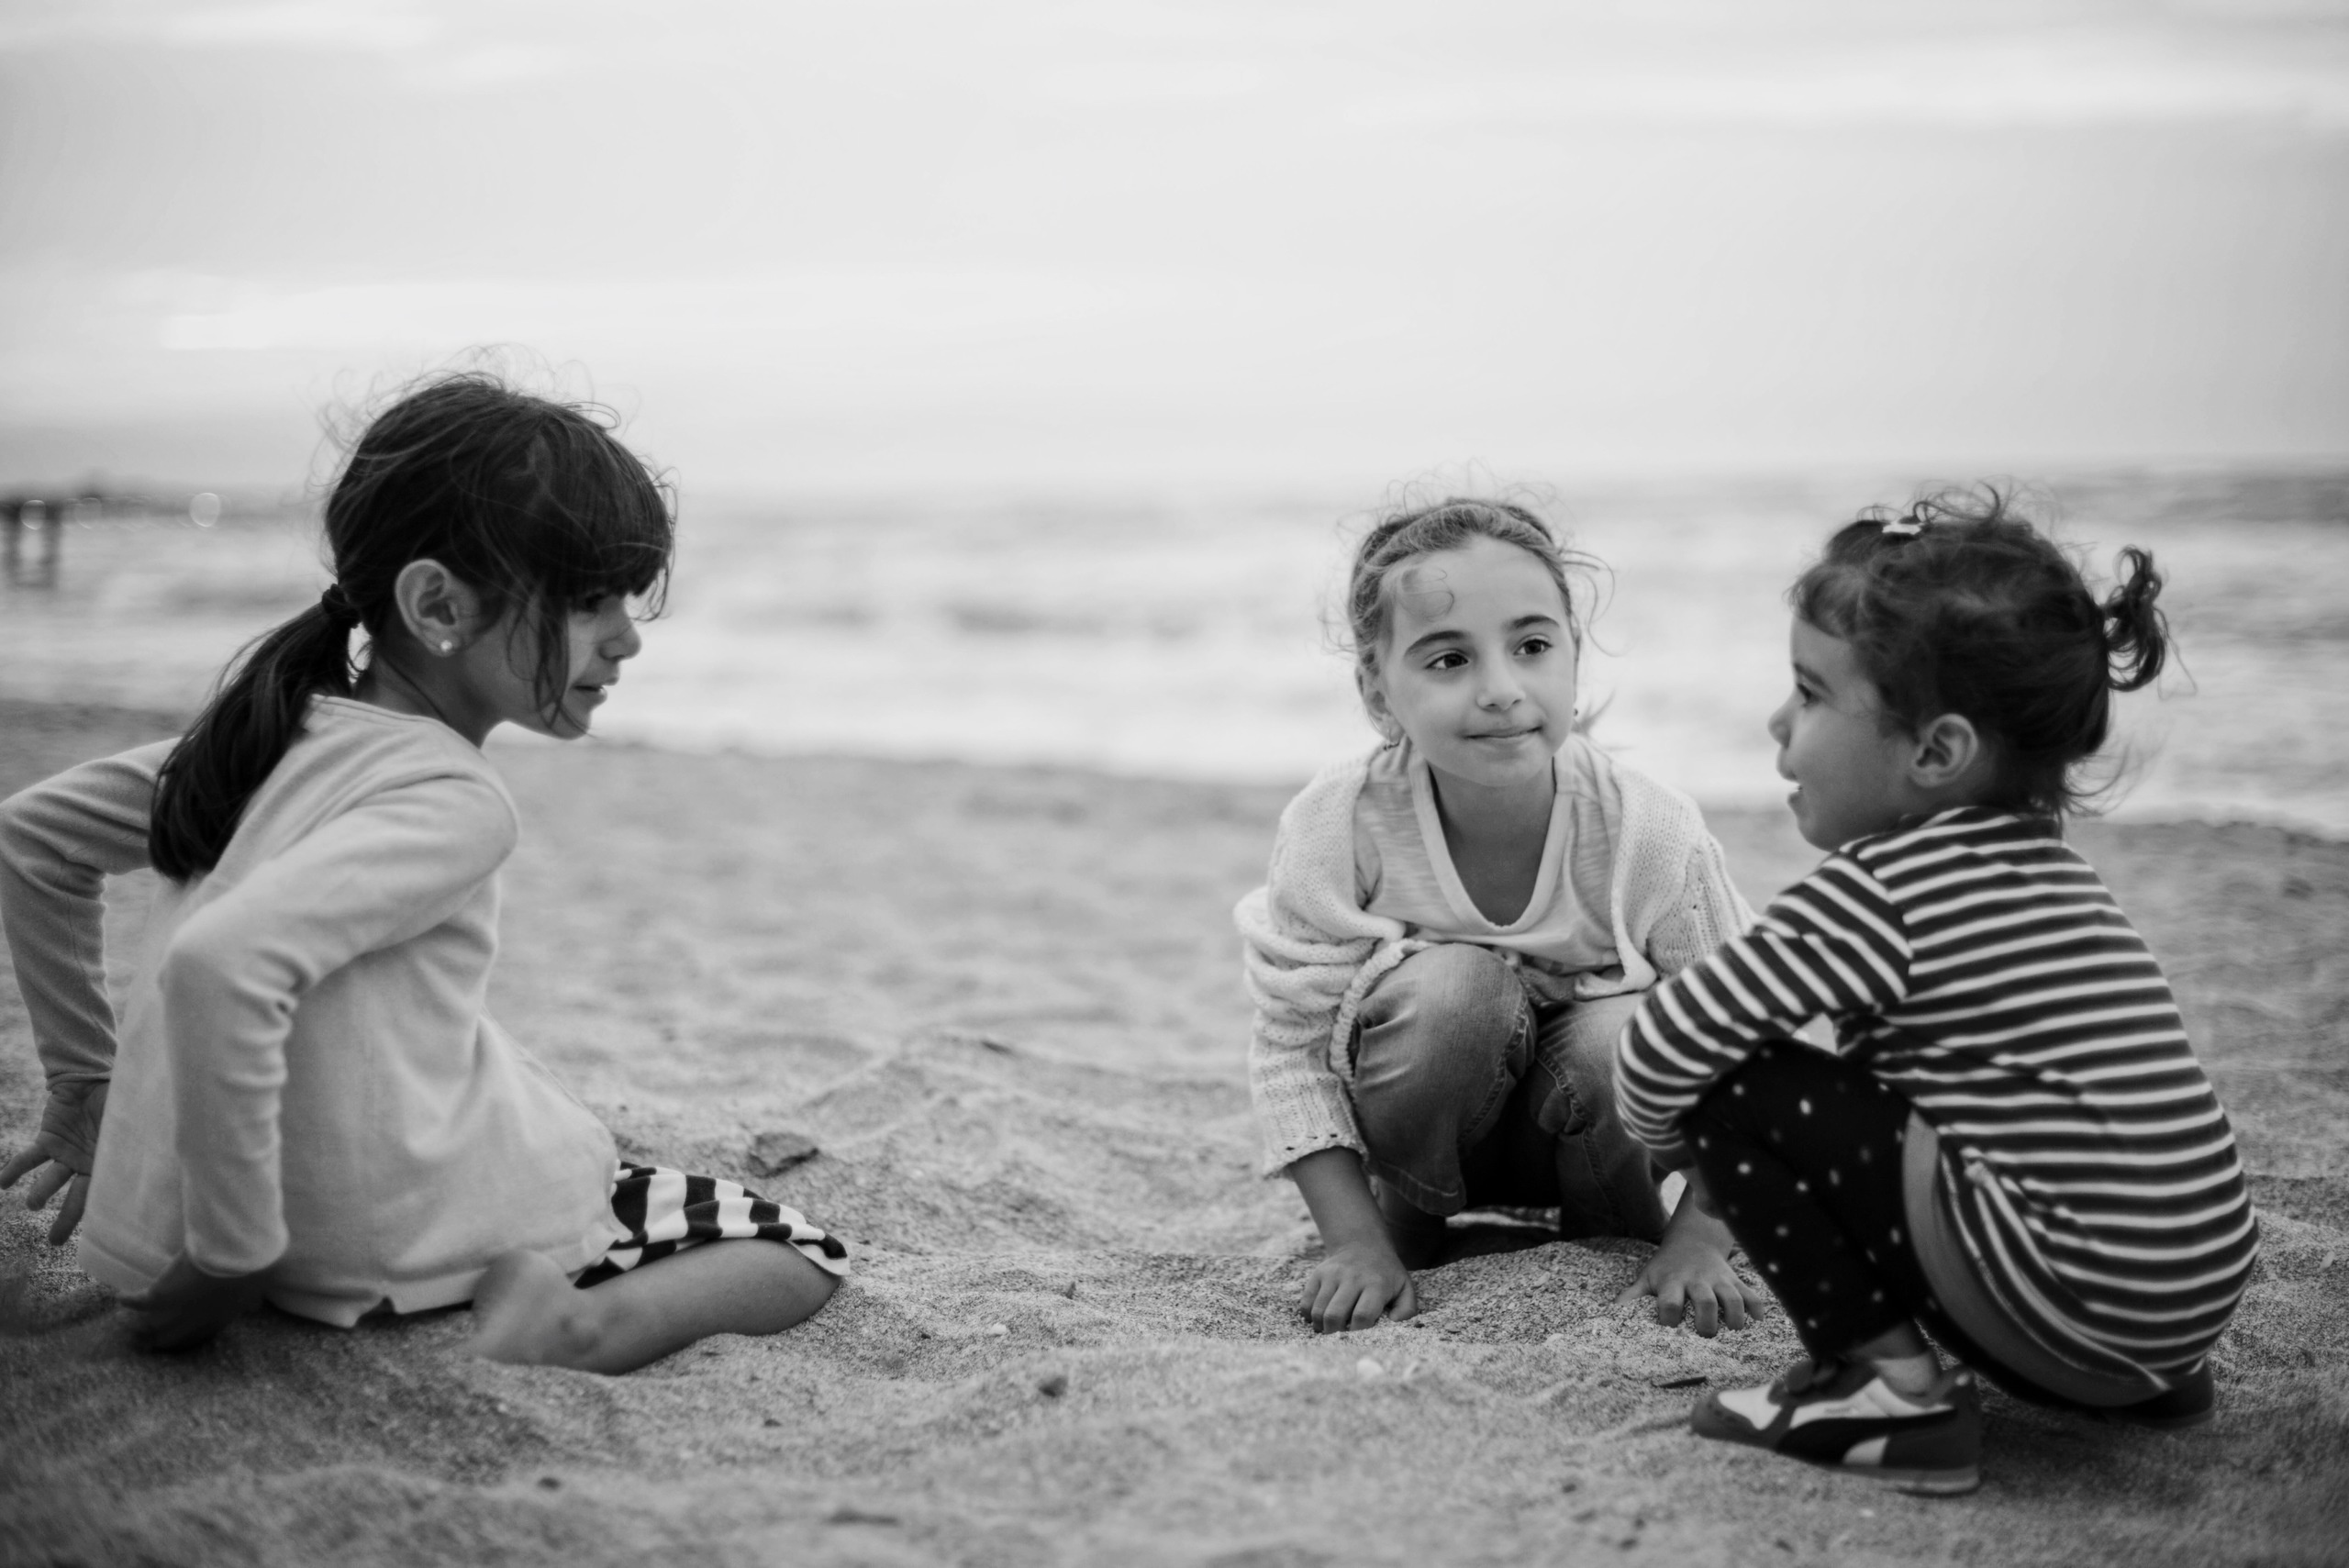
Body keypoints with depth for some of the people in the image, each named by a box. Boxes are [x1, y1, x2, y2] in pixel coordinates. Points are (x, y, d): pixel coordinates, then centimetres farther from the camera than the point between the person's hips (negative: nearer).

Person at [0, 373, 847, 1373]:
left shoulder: (283, 728, 6)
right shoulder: (451, 802, -20)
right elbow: (222, 964, -37)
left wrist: (82, 1083, 24)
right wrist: (237, 1252, -27)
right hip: (400, 1245, -9)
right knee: (804, 1257, 5)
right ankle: (585, 1325, -19)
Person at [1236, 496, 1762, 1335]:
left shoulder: (1651, 834, -24)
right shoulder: (1338, 826, -25)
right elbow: (1290, 1044, -17)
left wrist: (1698, 1243, -26)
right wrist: (1356, 1241, -23)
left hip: (1582, 1119, 1)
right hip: (1418, 1123, -1)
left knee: (1630, 1042, -33)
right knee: (1452, 987, -33)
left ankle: (1616, 1242, 2)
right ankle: (1406, 1217, -2)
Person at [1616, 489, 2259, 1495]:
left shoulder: (1877, 887, -11)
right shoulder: (2040, 865, 15)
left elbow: (1670, 1047, -14)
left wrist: (1669, 1137, 7)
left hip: (2077, 1295, -9)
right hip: (2195, 1293, 9)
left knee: (1732, 1087, -6)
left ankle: (1890, 1390, -3)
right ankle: (2135, 1382, 23)